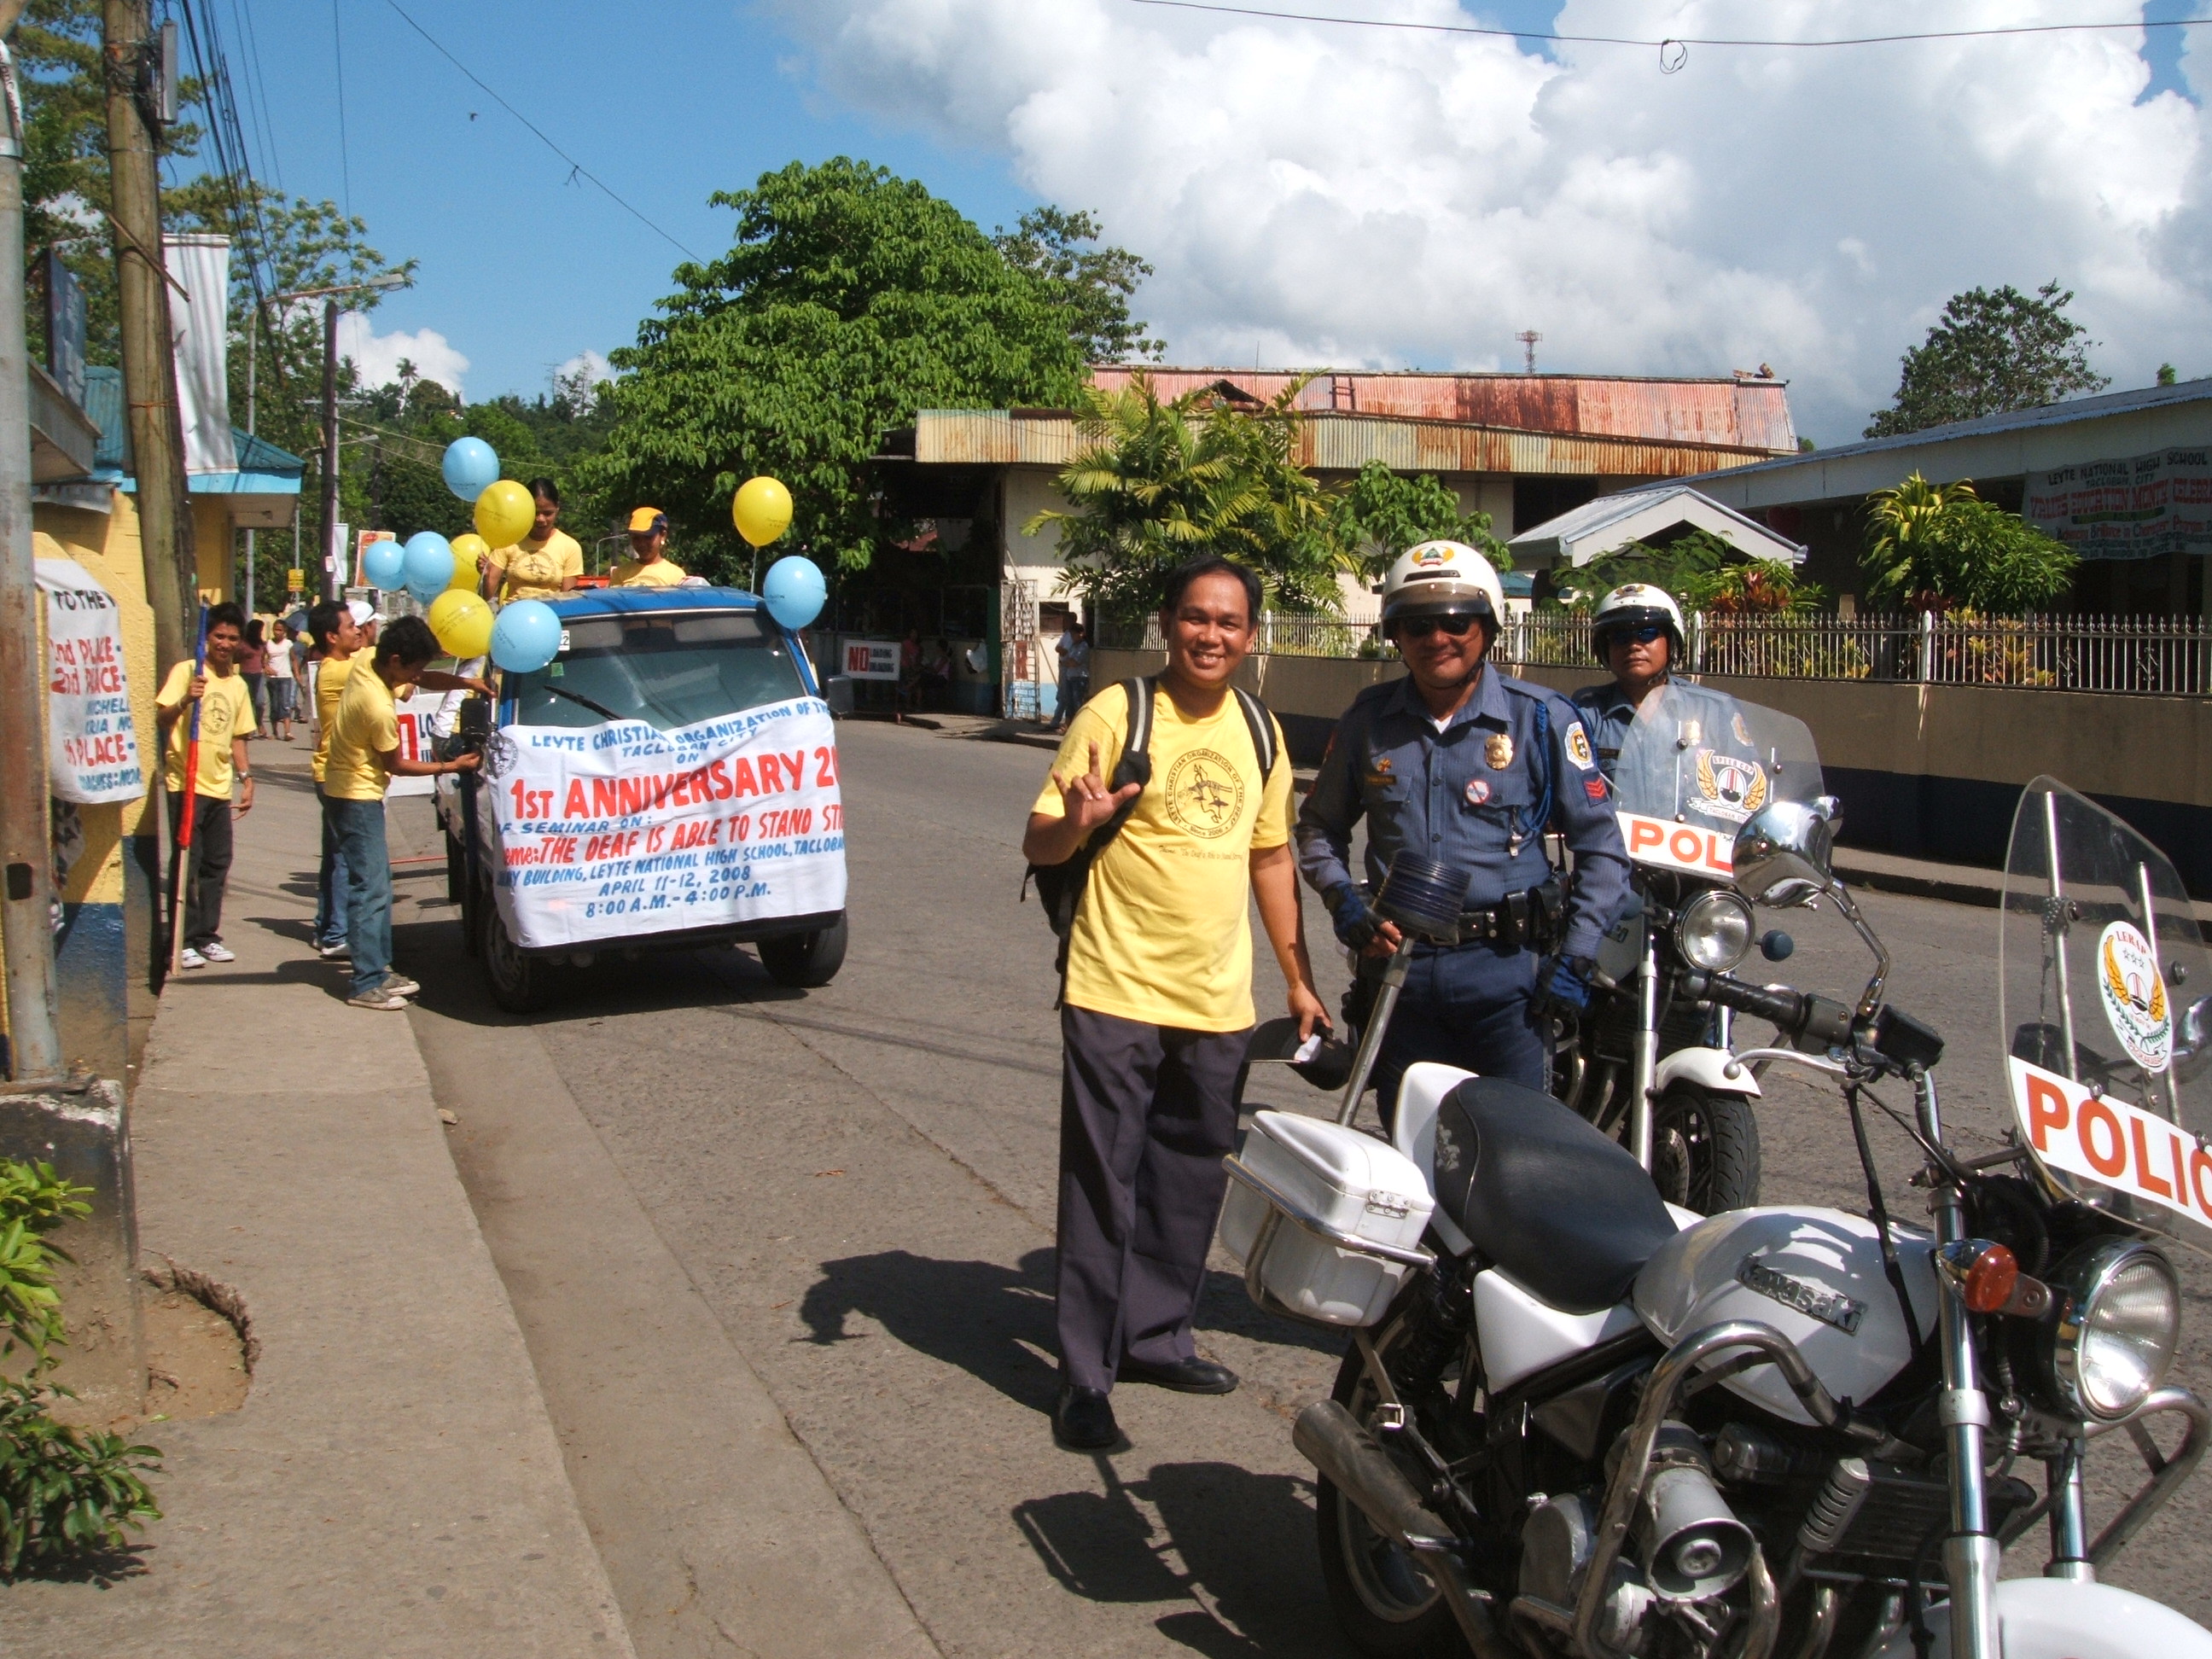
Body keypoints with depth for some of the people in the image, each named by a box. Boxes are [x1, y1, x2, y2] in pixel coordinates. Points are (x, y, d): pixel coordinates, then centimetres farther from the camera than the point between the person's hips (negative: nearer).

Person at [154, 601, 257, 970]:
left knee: (217, 864, 8)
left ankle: (207, 935, 17)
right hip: (187, 784, -5)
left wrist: (246, 777, 12)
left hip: (220, 787, 6)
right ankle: (184, 941, 2)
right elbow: (161, 718, -12)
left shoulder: (239, 685, 13)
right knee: (186, 863, -3)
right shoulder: (186, 671, -4)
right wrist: (186, 700, -30)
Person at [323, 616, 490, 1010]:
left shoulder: (367, 664, -3)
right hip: (358, 796, -10)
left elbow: (426, 680, 12)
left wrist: (466, 683, -5)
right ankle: (368, 984, -6)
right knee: (370, 888, -8)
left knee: (378, 880, 15)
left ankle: (379, 968, 21)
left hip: (355, 789, 10)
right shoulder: (379, 708, -28)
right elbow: (396, 765, -15)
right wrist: (451, 766, -6)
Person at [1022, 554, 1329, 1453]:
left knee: (1190, 1185, 15)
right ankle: (1086, 1377, 7)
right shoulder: (1116, 715, -7)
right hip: (1116, 994, -5)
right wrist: (1076, 822, -31)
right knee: (1103, 1187, -1)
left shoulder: (1259, 730, 10)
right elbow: (1038, 845, -8)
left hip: (1217, 1002, 6)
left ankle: (1155, 1337, 31)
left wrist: (1299, 978, 16)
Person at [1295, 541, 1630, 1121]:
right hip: (1397, 962, 3)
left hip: (1505, 968, -3)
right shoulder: (1368, 720, 6)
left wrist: (1574, 960, -7)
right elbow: (1320, 826, 18)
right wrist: (1346, 907, 2)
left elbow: (1600, 847, 1)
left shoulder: (1541, 719, -2)